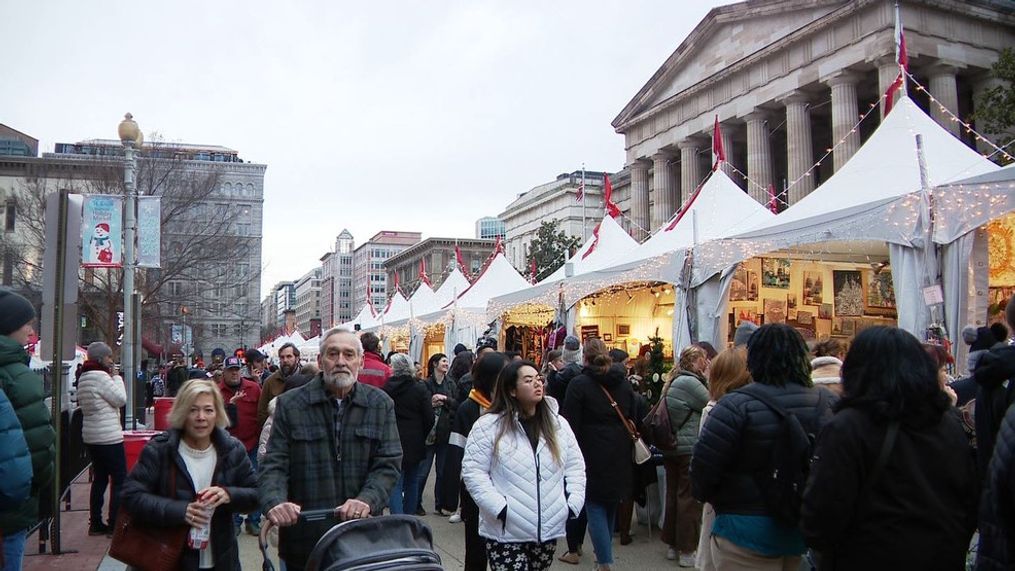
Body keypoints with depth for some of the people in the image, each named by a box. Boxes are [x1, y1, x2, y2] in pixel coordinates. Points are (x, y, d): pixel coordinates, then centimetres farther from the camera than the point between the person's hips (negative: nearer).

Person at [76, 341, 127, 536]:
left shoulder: (83, 378, 12)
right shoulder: (102, 376, -16)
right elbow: (121, 399, -14)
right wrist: (117, 378, -4)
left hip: (91, 437, 9)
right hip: (109, 437, -9)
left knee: (99, 478, 15)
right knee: (119, 480, -2)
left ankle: (95, 524, 19)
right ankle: (115, 525, -1)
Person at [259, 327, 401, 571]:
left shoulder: (381, 404, 2)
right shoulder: (290, 404, -1)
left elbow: (388, 464, -3)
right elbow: (274, 464, -4)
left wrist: (367, 500, -22)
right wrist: (275, 502, -25)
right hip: (304, 540, -1)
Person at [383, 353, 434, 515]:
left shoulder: (386, 387, -9)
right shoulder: (420, 388, -5)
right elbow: (429, 418, -5)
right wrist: (421, 437, 10)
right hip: (415, 444, 2)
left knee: (395, 485, -1)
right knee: (411, 483, 17)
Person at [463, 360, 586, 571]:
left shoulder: (558, 424, 6)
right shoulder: (487, 425, -8)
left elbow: (575, 466, 12)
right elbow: (473, 472, -9)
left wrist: (572, 503, 0)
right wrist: (499, 508, -17)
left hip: (548, 529, 5)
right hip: (506, 531, -4)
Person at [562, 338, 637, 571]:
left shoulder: (579, 384, -11)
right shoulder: (624, 383, 6)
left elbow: (571, 425, -12)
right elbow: (633, 420, 12)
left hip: (592, 455, -5)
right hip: (619, 456, 6)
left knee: (595, 507, 1)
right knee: (611, 507, 18)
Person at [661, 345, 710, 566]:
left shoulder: (675, 381, 11)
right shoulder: (690, 382, -18)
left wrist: (704, 379, 12)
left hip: (671, 447, 9)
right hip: (690, 449, -9)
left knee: (674, 495, 14)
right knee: (690, 499, -1)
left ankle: (672, 545, 24)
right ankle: (687, 551, 5)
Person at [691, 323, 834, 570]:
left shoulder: (738, 405, -21)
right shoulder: (826, 402, -6)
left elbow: (703, 466, -18)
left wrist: (704, 495, 3)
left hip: (748, 532, -6)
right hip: (805, 531, 6)